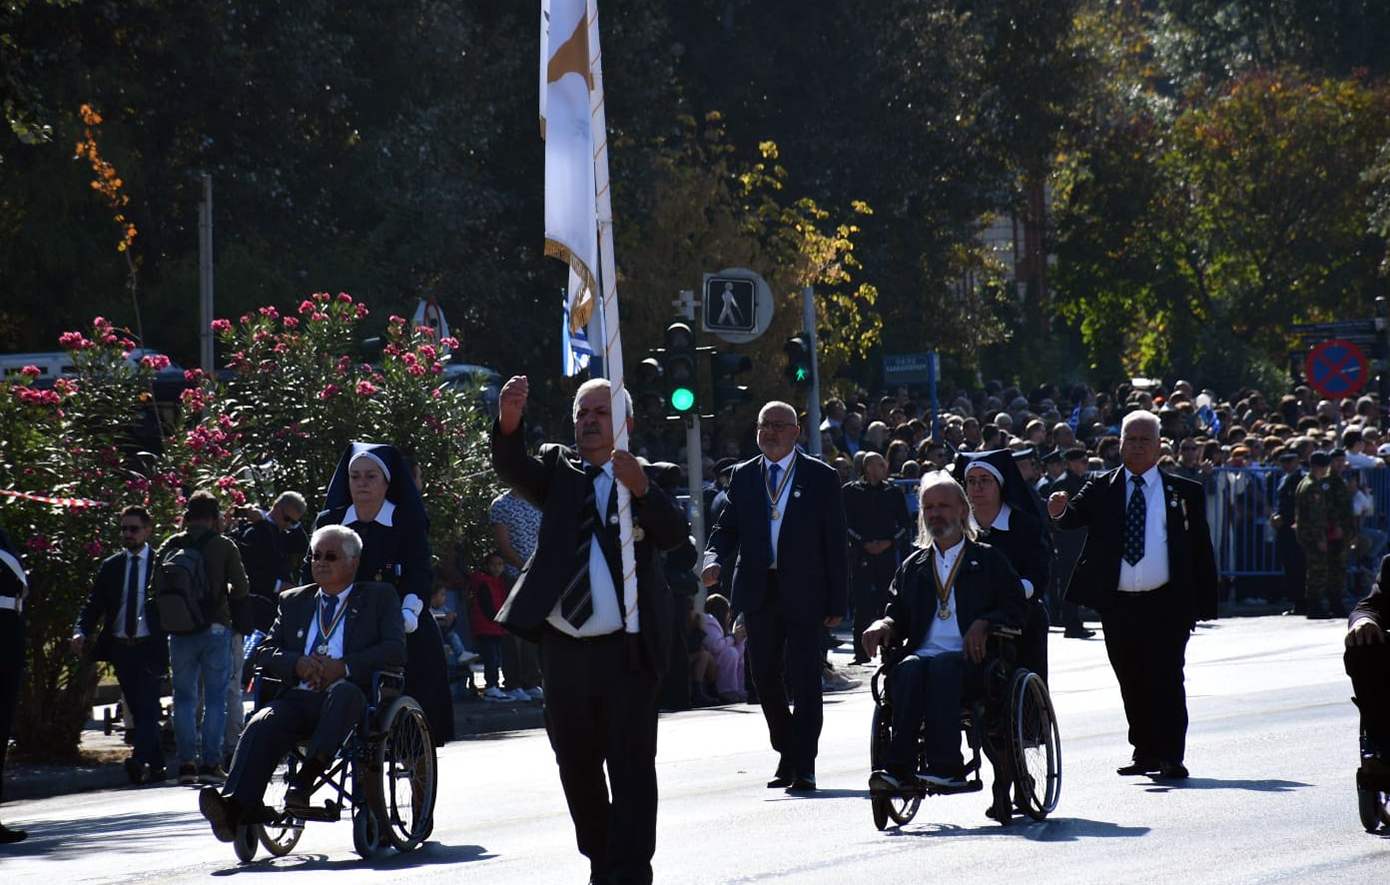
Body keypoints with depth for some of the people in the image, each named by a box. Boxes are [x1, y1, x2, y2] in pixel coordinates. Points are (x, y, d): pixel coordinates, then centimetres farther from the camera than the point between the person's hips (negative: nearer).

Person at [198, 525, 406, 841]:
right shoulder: (293, 602, 28)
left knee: (344, 692, -39)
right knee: (262, 723, -30)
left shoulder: (380, 598, 17)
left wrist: (343, 666, -11)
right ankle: (238, 806, -49)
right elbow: (265, 652, 19)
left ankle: (307, 776, -51)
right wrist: (299, 663, -4)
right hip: (300, 696, 3)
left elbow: (395, 650, 2)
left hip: (352, 699, -3)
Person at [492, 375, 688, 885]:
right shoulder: (559, 471, 12)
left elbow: (674, 534, -15)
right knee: (576, 764, 12)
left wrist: (642, 488, -34)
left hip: (626, 651, -4)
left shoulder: (649, 482, 3)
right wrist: (509, 422, -29)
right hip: (563, 648, 4)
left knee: (632, 766, -7)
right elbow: (513, 470, -8)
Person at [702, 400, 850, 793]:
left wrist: (837, 602, -4)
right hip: (759, 592, 4)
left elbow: (836, 541, 1)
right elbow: (727, 529, 12)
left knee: (804, 678, -5)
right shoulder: (743, 476, 11)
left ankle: (803, 767, -1)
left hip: (803, 593, -4)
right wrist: (715, 560, -12)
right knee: (764, 676, 8)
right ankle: (787, 753, 25)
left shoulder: (821, 477, 2)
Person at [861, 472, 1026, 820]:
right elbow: (898, 612, 20)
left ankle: (946, 766, -47)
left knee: (942, 665, -38)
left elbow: (1015, 608, 7)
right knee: (909, 669, -34)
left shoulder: (989, 560, 18)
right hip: (923, 655, 3)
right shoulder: (913, 566, 28)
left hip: (971, 661, -3)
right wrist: (884, 625, -4)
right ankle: (899, 769, -47)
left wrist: (985, 624, -13)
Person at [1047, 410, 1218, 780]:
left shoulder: (1184, 493, 6)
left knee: (1166, 677, -11)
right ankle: (1144, 753, 21)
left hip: (1166, 606, -2)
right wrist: (1060, 511, -30)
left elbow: (1202, 550, 7)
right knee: (1131, 683, 10)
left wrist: (1205, 605, 2)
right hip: (1118, 607, 2)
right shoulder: (1102, 489, 9)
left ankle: (1171, 757, -9)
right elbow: (1074, 517, -5)